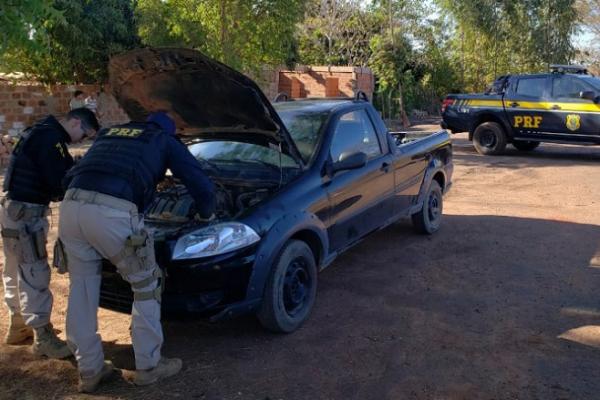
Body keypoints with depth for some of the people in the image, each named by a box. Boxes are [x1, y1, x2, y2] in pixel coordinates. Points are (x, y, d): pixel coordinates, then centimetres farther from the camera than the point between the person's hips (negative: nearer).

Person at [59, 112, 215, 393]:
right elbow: (202, 185, 17)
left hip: (72, 205, 6)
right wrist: (206, 213, 37)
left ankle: (89, 371, 28)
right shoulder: (165, 141, 21)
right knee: (146, 286, 13)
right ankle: (148, 366, 22)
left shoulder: (108, 133, 36)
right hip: (112, 213, -6)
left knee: (82, 289, 17)